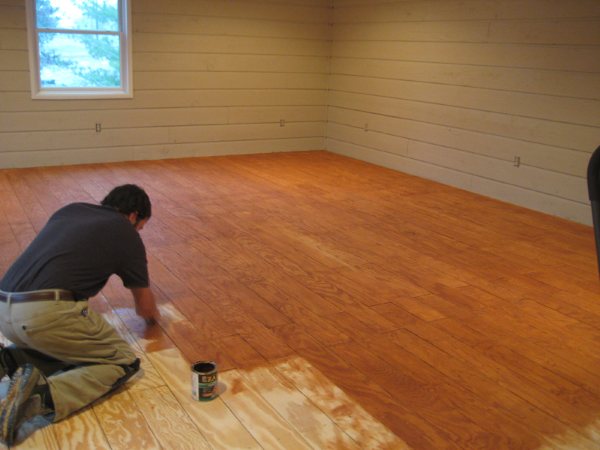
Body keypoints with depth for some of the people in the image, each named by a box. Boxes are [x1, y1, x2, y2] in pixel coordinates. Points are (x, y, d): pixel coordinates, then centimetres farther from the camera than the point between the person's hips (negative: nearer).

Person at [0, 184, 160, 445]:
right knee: (123, 362, 8)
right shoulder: (127, 235, 11)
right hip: (48, 313, -7)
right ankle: (44, 396, -15)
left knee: (71, 348, 32)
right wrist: (153, 315, 48)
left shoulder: (70, 209, 26)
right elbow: (145, 308, 23)